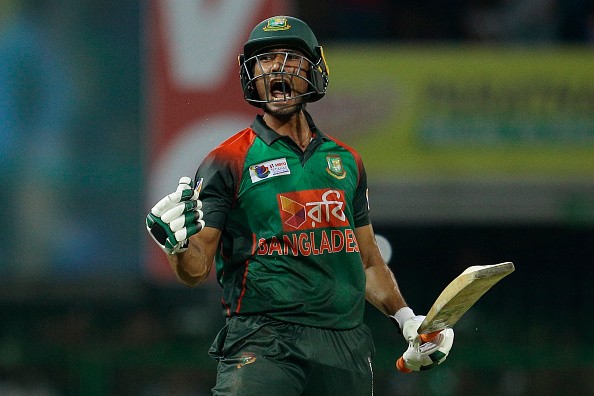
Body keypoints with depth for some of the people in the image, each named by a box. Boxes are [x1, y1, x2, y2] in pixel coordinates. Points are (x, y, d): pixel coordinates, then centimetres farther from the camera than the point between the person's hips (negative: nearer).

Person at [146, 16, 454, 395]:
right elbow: (198, 269, -4)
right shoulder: (228, 162, 1)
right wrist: (178, 246, -24)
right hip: (262, 344, -4)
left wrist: (406, 318, 12)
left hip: (345, 347, 4)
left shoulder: (346, 161, 16)